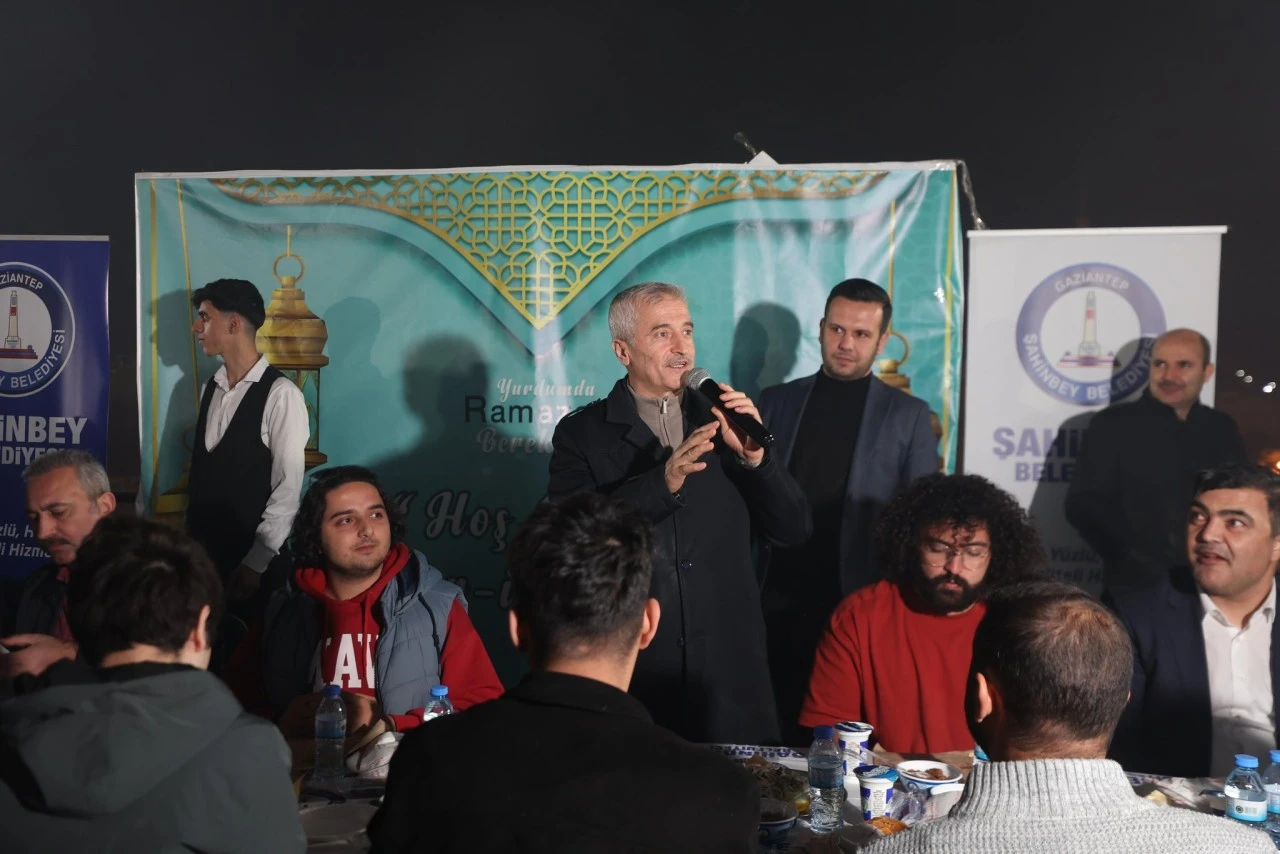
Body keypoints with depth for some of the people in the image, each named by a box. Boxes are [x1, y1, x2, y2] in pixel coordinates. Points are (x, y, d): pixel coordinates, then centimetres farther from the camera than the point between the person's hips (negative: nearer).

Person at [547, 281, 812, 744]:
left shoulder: (722, 423, 9)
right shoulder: (581, 433, 1)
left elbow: (794, 529, 6)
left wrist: (755, 457, -11)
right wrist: (663, 482, -24)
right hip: (632, 676, -2)